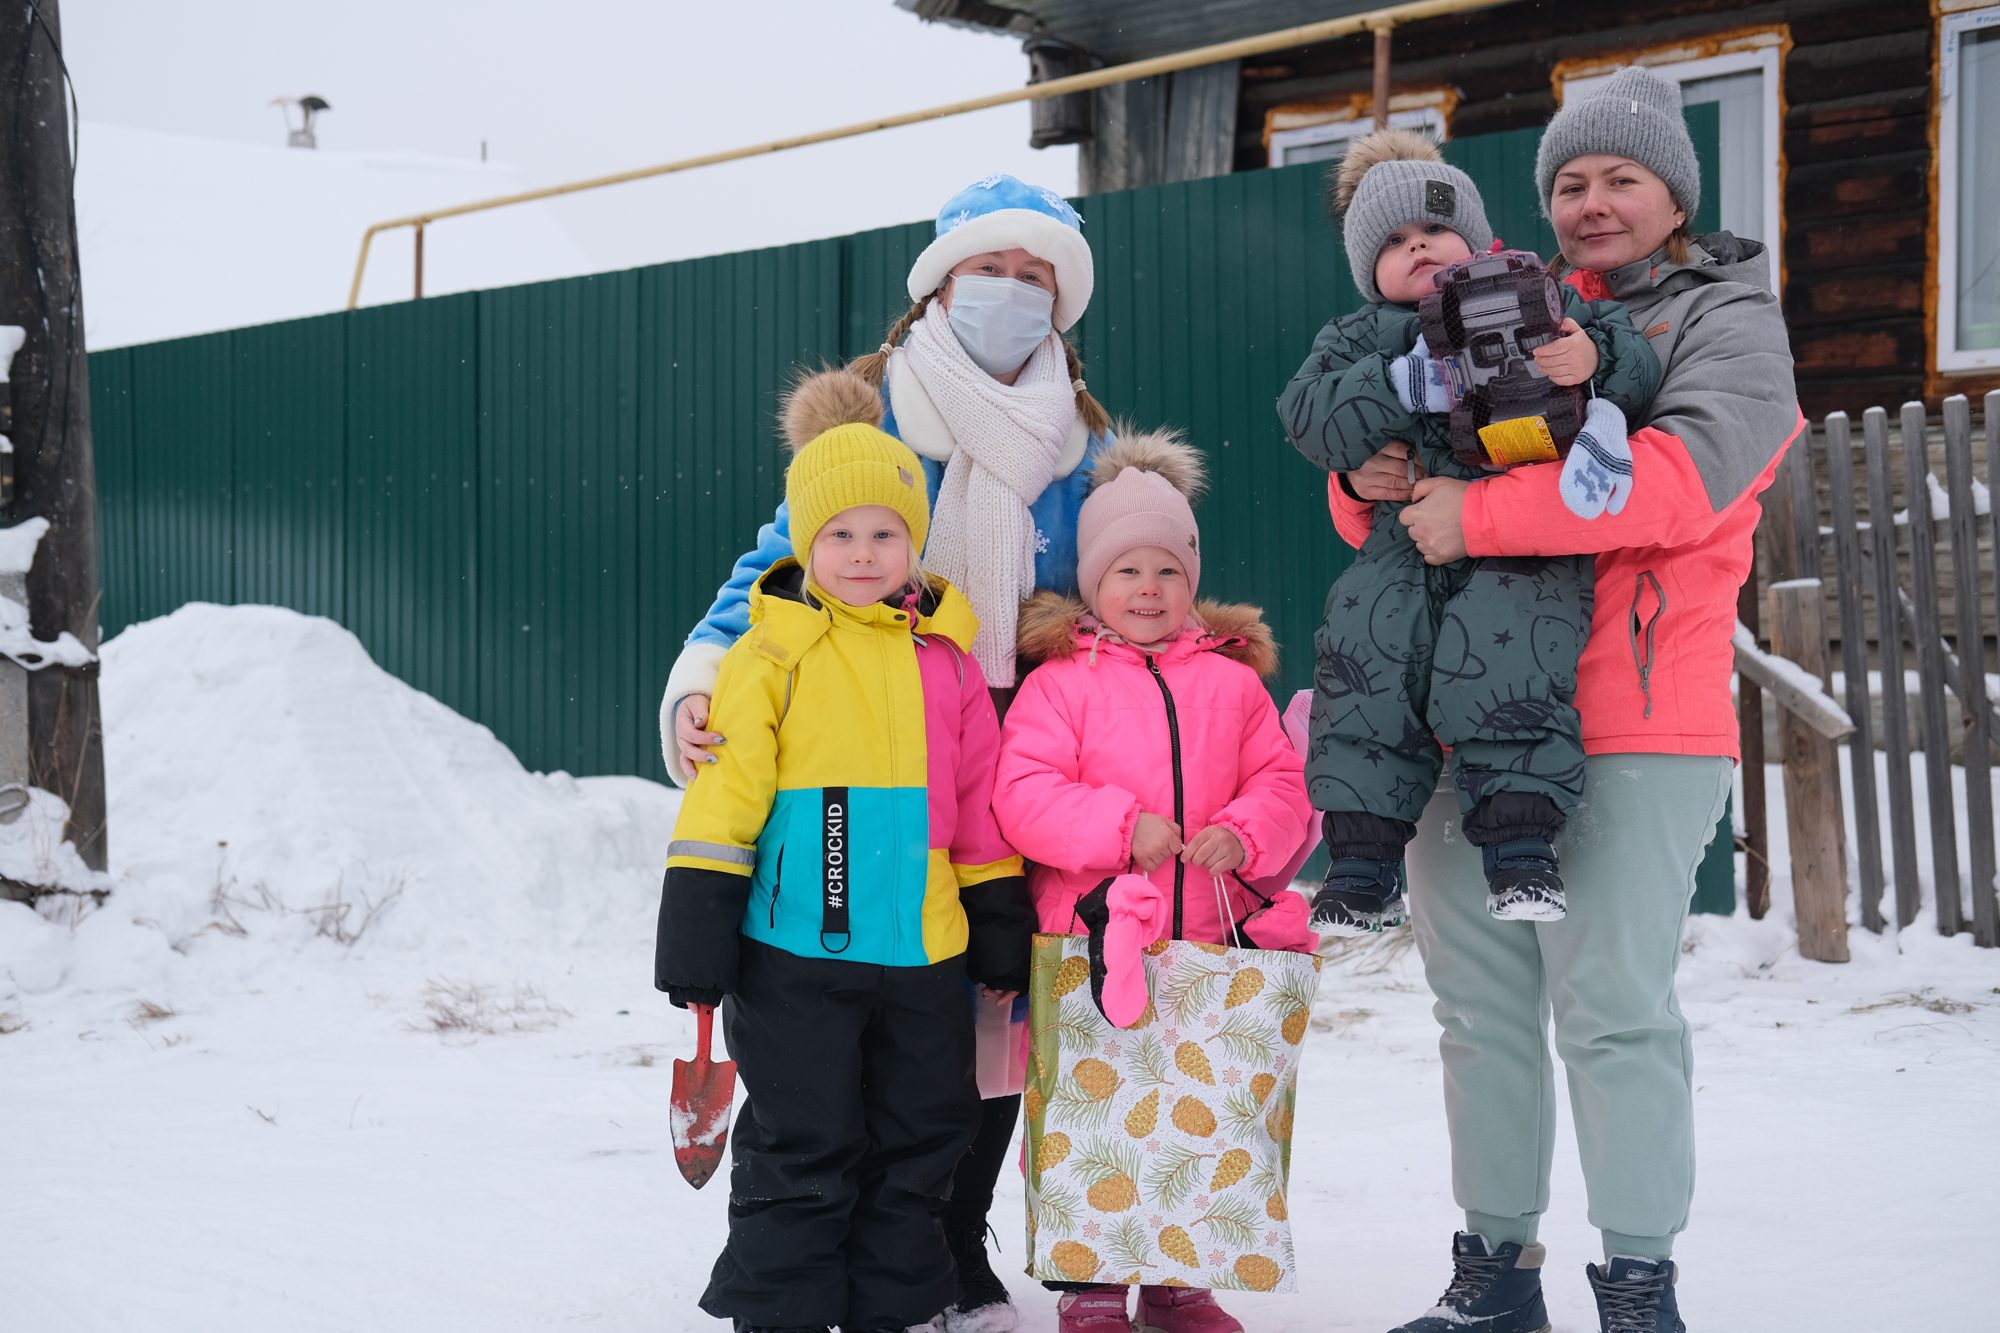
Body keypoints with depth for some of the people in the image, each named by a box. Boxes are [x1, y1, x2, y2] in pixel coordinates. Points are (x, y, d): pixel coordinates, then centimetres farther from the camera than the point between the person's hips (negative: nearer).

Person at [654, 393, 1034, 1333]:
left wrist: (1000, 922, 15)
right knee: (802, 1150, 4)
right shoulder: (772, 654, -5)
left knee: (918, 1141, 14)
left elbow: (979, 805, 13)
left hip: (923, 947, 4)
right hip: (796, 949, -4)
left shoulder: (944, 657, 7)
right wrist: (697, 924, -11)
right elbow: (725, 790, -7)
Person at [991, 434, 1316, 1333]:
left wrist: (1242, 834, -10)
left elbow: (1282, 784, 10)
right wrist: (1120, 826, -19)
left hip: (1214, 942, 3)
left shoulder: (1233, 681, 10)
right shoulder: (1060, 680, 0)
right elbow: (1021, 795, -9)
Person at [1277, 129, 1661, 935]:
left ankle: (1520, 847, -19)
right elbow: (1312, 420, 1)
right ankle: (1363, 859, -11)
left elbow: (1638, 363, 4)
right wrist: (1407, 385, -13)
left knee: (1498, 655, -27)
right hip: (1409, 543, 2)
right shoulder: (1358, 340, 19)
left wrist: (1595, 361, -19)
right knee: (1366, 649, -19)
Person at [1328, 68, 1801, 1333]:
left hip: (1630, 729, -5)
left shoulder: (1726, 321, 3)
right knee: (1482, 1001, 9)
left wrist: (1479, 513, -21)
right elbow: (1397, 486, 21)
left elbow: (1689, 471, -17)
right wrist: (1372, 487, -5)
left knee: (1613, 1005, -7)